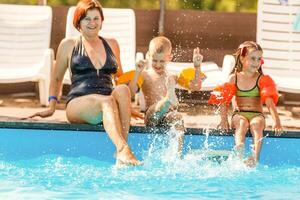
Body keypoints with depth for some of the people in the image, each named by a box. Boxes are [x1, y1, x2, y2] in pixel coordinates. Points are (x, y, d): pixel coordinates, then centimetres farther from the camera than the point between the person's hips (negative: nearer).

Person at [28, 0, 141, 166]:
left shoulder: (112, 44, 23)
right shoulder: (69, 45, 14)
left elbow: (120, 77, 31)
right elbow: (56, 79, 23)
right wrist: (51, 107, 11)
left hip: (107, 104, 3)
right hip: (78, 103, -3)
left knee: (122, 90, -34)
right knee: (107, 101, -37)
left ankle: (120, 152, -46)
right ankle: (123, 149, -62)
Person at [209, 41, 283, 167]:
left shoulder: (262, 80, 3)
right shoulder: (234, 78, 6)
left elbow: (269, 101, -8)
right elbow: (224, 100, 2)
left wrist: (276, 121, -21)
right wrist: (224, 119, -13)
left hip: (256, 114, 0)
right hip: (239, 114, 0)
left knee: (257, 125, -34)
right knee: (242, 124, -33)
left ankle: (255, 156, -54)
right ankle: (239, 150, -61)